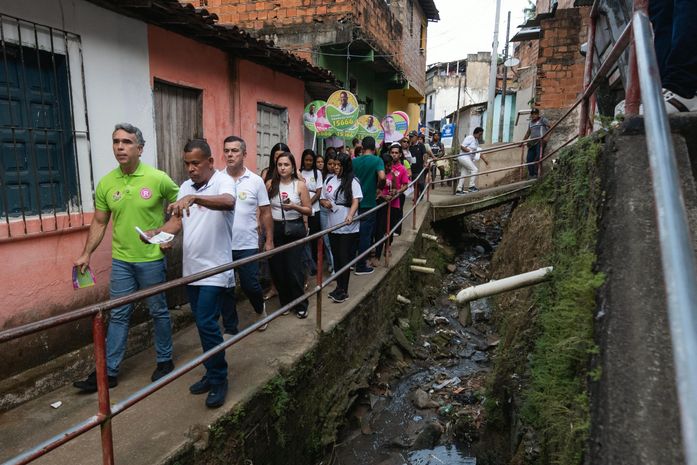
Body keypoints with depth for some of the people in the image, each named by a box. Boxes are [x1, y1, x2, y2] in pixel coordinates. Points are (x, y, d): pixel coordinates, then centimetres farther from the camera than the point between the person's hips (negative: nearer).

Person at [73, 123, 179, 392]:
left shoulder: (158, 179, -11)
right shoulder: (106, 183, 0)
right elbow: (99, 222, 9)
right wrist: (86, 254, 4)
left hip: (152, 259, -3)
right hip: (121, 260, 3)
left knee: (158, 312, 11)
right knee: (118, 315, 10)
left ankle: (165, 361, 28)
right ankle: (109, 372, 21)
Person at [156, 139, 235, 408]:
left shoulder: (222, 181, -10)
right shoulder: (185, 186, 12)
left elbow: (228, 203, -33)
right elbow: (177, 220, 10)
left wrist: (193, 198, -45)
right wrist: (159, 233, -9)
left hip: (215, 270, -7)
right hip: (192, 268, 7)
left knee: (207, 324, -7)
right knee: (203, 323, 15)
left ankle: (218, 380, 10)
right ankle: (213, 373, 30)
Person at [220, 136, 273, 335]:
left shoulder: (256, 181, -2)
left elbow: (265, 213, 3)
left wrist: (269, 240, 3)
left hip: (247, 245, -1)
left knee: (250, 285, 3)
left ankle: (260, 309, 37)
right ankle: (230, 329, 26)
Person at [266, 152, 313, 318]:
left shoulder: (300, 185, -2)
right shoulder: (270, 184, 3)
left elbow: (309, 211, 0)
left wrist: (294, 206, -17)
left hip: (294, 229, -2)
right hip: (275, 229, 2)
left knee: (294, 269, -4)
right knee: (277, 268, 4)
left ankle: (301, 305, 13)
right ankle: (285, 303, 24)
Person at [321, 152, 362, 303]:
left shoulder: (352, 181, -6)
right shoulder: (329, 180, 9)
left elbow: (355, 201, -14)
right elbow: (322, 199, 16)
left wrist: (350, 216, -31)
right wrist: (325, 203, -7)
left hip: (348, 227, -5)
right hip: (333, 226, 5)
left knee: (345, 258, 0)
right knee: (336, 257, 14)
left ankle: (343, 290, 10)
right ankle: (339, 287, 26)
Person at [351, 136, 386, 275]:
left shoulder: (354, 161, 4)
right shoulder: (377, 160, -9)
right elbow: (382, 177, -25)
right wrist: (379, 187, -5)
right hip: (368, 203, -5)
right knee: (365, 235, 3)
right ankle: (361, 266, 9)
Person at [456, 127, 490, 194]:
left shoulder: (476, 141, 19)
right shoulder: (470, 138, -10)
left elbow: (479, 152, 20)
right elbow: (462, 147, -16)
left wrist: (485, 159, 12)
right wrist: (470, 151, -19)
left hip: (468, 158, 9)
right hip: (464, 157, -9)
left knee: (464, 174, 6)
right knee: (474, 169, -14)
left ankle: (459, 190, 6)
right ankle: (472, 186, -12)